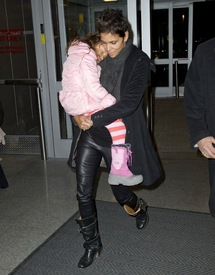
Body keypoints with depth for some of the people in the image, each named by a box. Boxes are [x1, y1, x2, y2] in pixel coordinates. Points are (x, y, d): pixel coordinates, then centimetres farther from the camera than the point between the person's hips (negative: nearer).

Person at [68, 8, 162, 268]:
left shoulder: (138, 61, -10)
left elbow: (129, 103, -19)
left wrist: (93, 119, -20)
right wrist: (77, 114, -3)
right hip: (90, 131, 4)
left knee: (119, 189, 11)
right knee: (84, 192, 2)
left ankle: (139, 207, 48)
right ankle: (92, 244, 22)